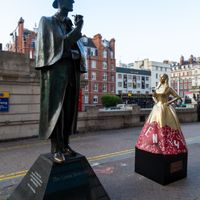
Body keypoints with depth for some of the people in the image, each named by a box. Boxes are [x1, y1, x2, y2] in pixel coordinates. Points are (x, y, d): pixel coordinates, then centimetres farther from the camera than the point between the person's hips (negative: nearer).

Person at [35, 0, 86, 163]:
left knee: (69, 109, 2)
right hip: (56, 69, -6)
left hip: (72, 69, 6)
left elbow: (78, 49, 17)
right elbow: (60, 44, -3)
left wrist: (77, 29, 6)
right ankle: (56, 148, -6)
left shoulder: (70, 25, 26)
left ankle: (65, 145, 10)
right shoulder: (47, 21, 11)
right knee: (56, 109, -9)